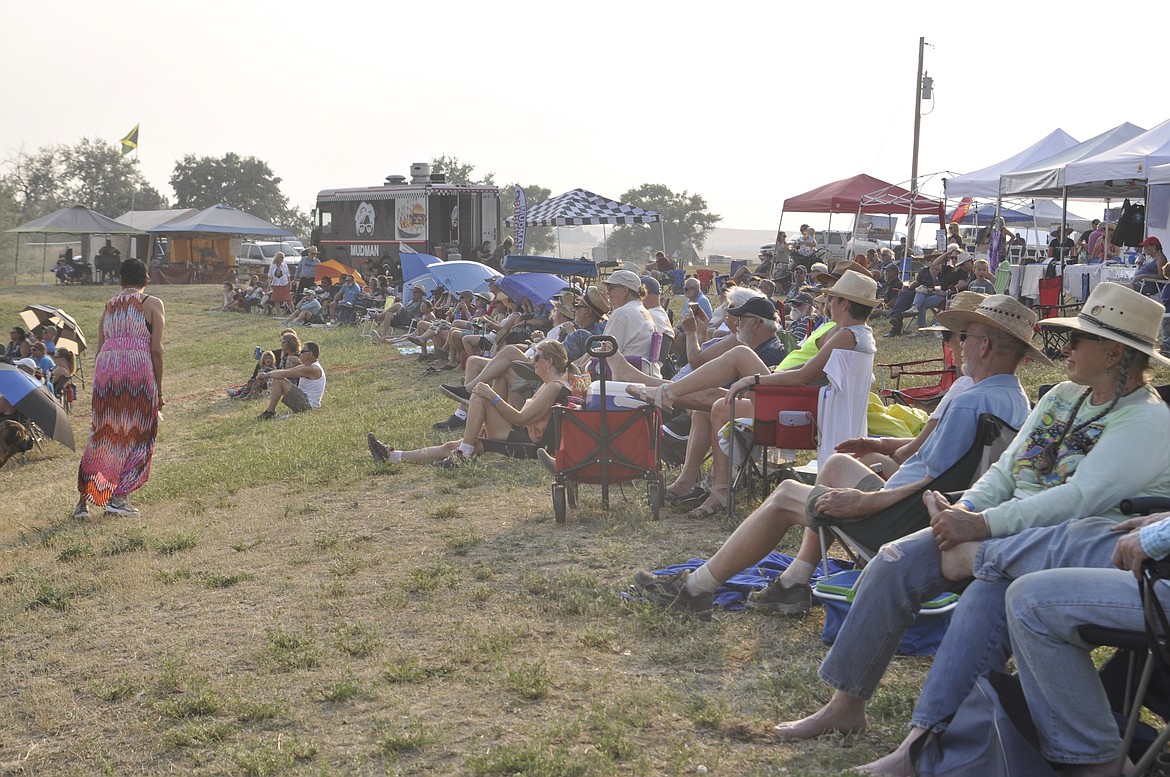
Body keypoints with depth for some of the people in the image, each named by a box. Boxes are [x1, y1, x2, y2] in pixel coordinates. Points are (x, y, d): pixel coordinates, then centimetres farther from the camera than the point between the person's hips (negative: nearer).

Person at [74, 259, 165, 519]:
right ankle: (118, 497, 2)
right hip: (138, 368, -4)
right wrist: (158, 388, 3)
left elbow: (100, 348, 16)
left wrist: (100, 382, 23)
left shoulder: (109, 306, 20)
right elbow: (156, 349, -1)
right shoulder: (153, 304, 6)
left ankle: (84, 498, 10)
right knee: (137, 434, 7)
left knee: (102, 433, 12)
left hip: (105, 368, 4)